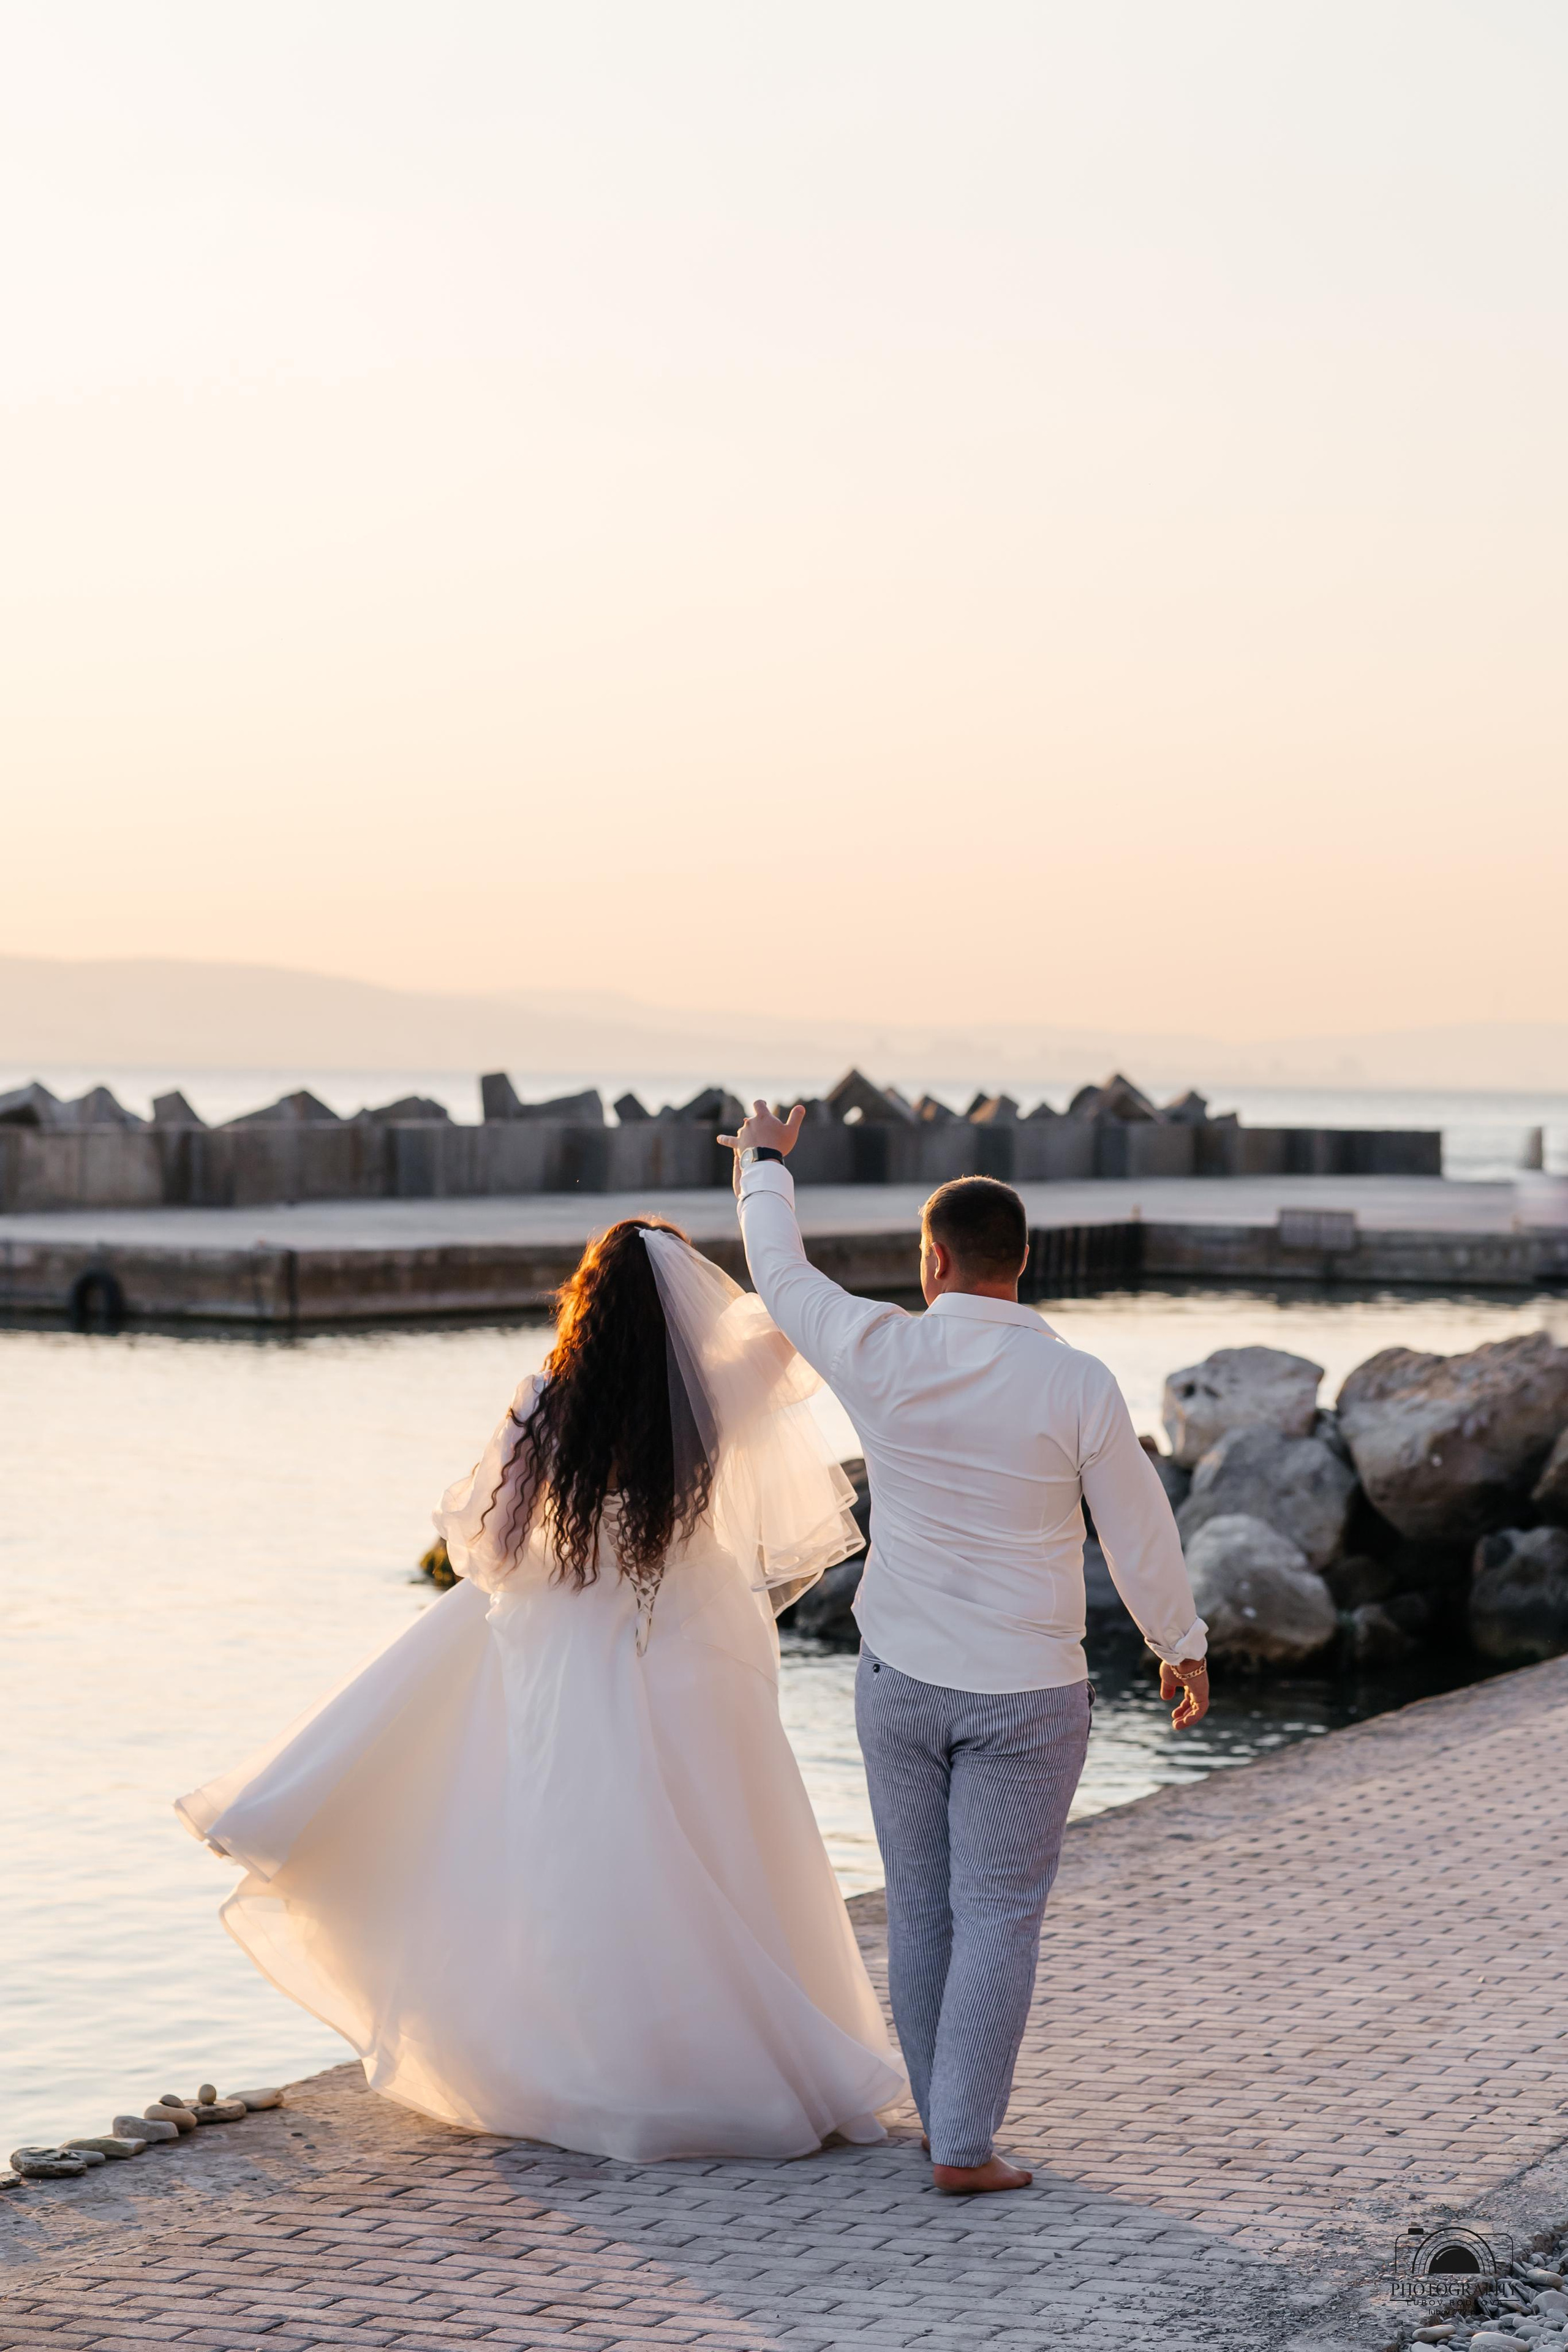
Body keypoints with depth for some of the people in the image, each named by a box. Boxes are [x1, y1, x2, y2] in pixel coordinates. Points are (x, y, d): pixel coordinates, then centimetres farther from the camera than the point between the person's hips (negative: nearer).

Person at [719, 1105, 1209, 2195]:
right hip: (1027, 1695, -2)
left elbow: (785, 1278, 8)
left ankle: (947, 2118, 24)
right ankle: (965, 2146, 4)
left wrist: (765, 1170, 27)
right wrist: (1182, 1645, 12)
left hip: (901, 1682, 2)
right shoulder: (1078, 1386, -14)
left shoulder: (883, 1357, -11)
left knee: (921, 1907, 14)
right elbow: (1140, 1530, -5)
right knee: (999, 1917, 3)